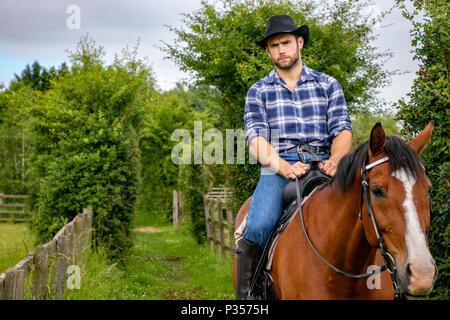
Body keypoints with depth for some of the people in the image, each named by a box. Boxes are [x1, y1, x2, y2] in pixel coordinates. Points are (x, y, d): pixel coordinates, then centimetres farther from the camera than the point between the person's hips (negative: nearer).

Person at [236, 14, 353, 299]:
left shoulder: (328, 85, 17)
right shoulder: (258, 92, 15)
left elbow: (342, 129, 8)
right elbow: (256, 139, 2)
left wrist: (335, 160, -16)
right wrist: (284, 167, -18)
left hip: (323, 166, 1)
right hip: (277, 169, 0)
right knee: (257, 229, -28)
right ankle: (246, 296, -13)